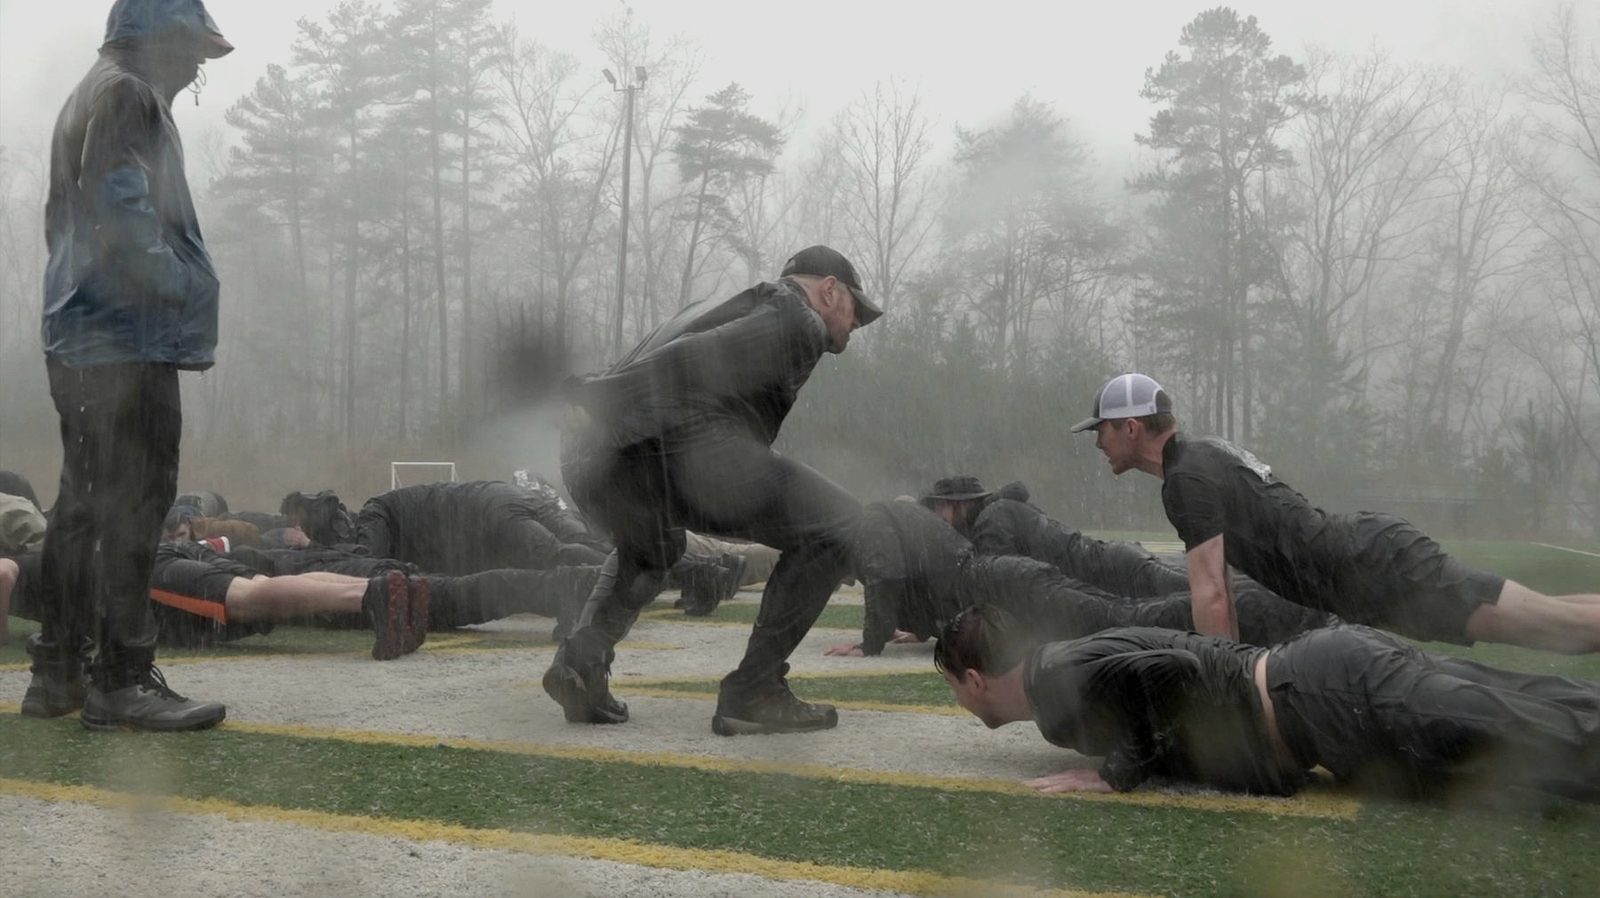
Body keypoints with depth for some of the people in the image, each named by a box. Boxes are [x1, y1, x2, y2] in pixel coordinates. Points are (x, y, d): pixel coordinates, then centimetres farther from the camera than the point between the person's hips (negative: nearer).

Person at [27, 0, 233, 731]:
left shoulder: (90, 97, 24)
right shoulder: (126, 94, -7)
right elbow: (117, 210, -19)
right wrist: (186, 286, -14)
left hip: (83, 335, 10)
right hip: (127, 333, -10)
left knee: (85, 501, 11)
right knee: (131, 502, -12)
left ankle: (57, 671, 15)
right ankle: (120, 678, -12)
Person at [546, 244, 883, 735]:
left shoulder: (726, 304, 38)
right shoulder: (801, 321, 10)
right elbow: (700, 358, -6)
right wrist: (605, 398, -15)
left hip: (588, 455, 9)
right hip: (677, 447, -9)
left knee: (646, 550, 41)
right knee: (837, 528, 5)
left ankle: (582, 658, 17)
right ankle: (753, 692, 3)